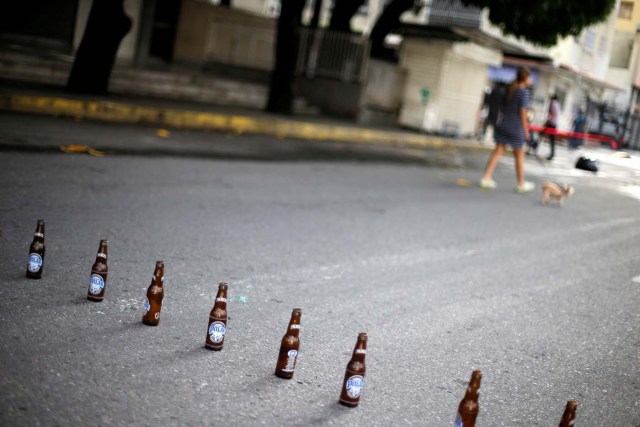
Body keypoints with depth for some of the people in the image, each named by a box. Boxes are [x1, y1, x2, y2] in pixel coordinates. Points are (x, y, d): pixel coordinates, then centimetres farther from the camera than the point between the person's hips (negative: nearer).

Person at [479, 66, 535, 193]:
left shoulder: (509, 89, 8)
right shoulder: (524, 92, -13)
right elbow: (523, 112, -14)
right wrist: (526, 130, -9)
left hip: (503, 125, 6)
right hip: (516, 128, -6)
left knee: (498, 151, 6)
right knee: (519, 155, 7)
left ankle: (486, 178, -1)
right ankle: (521, 184, 18)